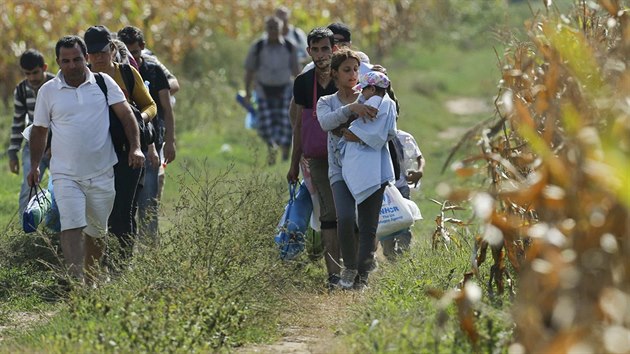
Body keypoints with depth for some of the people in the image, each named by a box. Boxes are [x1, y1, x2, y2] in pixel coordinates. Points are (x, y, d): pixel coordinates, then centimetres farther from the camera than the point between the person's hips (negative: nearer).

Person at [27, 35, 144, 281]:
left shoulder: (103, 83, 2)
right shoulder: (48, 91, 3)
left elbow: (125, 114, 0)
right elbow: (39, 131, 11)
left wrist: (135, 147, -13)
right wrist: (34, 166, 4)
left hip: (102, 173, 1)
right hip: (65, 175, -1)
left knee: (97, 231, 12)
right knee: (72, 227, -18)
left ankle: (91, 276, 30)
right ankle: (76, 280, -25)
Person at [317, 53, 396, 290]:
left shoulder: (373, 101, 10)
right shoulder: (326, 102, 13)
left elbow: (389, 132, -3)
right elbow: (326, 122, -11)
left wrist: (356, 135, -13)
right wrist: (352, 108, -24)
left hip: (370, 169, 1)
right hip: (341, 169, 0)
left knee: (368, 226, -2)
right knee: (345, 219, -20)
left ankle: (363, 274, 8)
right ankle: (349, 266, 1)